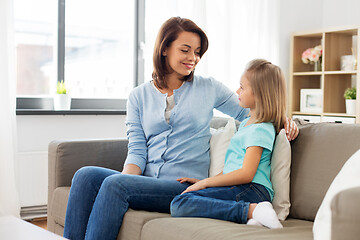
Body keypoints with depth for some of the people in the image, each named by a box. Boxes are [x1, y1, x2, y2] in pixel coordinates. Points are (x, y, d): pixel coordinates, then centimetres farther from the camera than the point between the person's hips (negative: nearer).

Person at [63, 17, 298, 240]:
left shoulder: (209, 88, 9)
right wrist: (126, 178, -15)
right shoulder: (138, 96, 13)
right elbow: (137, 150, 5)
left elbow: (248, 111, 19)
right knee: (86, 176, -23)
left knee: (115, 184, -28)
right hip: (146, 181, 3)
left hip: (186, 185, -3)